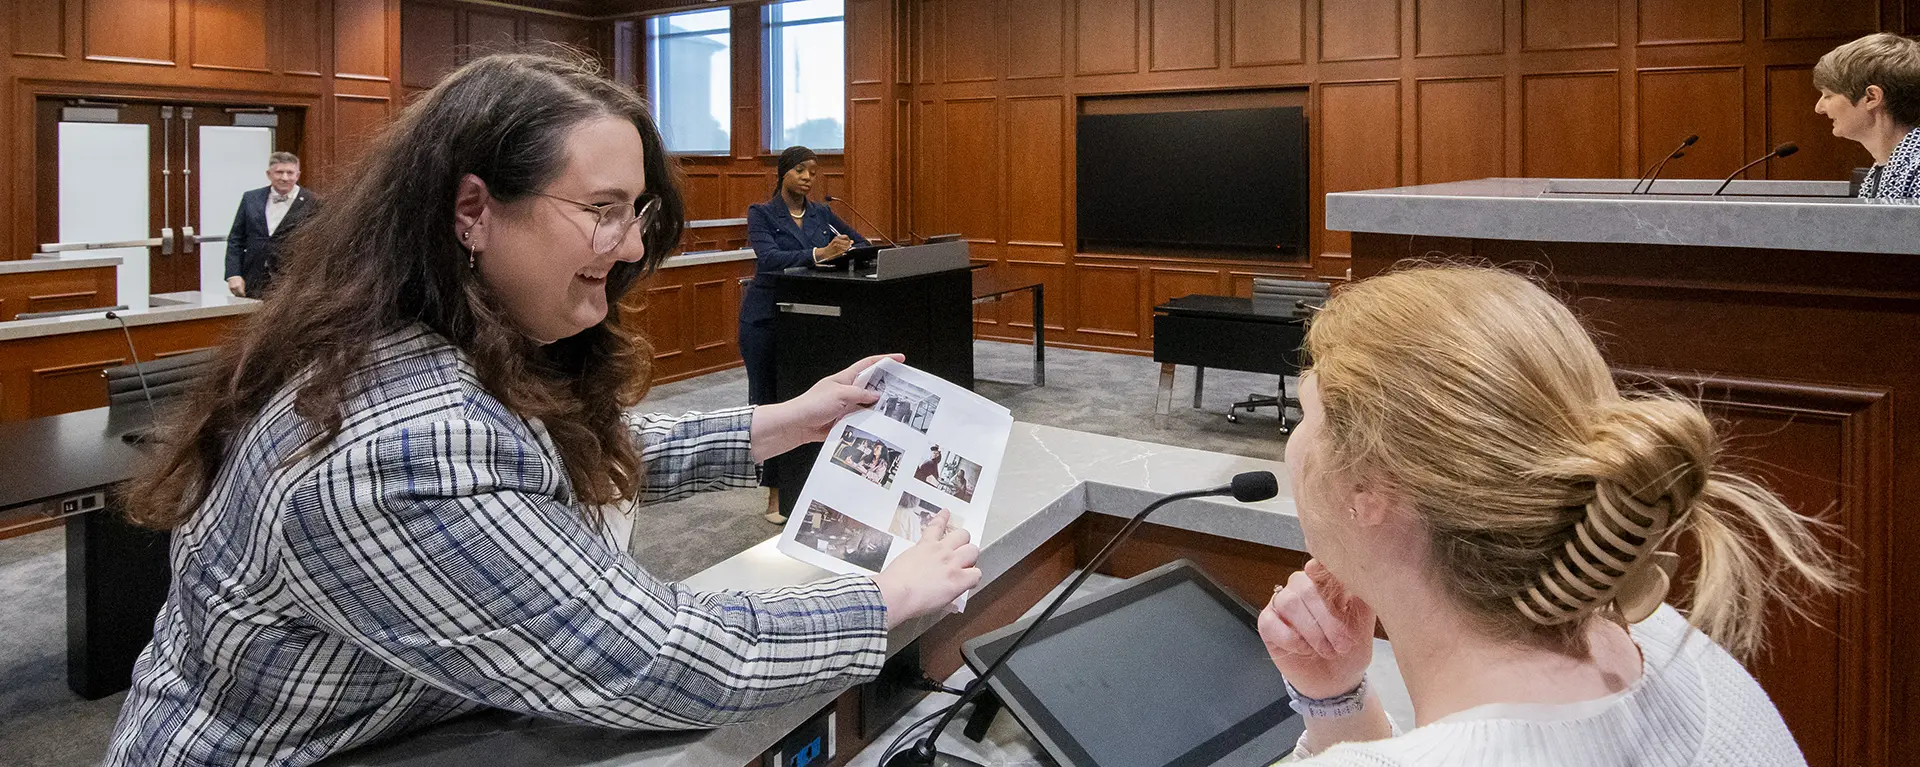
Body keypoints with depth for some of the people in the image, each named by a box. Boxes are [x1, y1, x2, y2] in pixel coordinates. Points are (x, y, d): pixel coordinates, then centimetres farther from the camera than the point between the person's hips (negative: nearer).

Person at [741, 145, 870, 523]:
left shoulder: (821, 213, 9)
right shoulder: (761, 213, -5)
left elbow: (859, 241, 15)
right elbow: (769, 258, -22)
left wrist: (848, 250, -9)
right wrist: (819, 254, -35)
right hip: (767, 319, -4)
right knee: (768, 403, 0)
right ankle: (775, 494, 6)